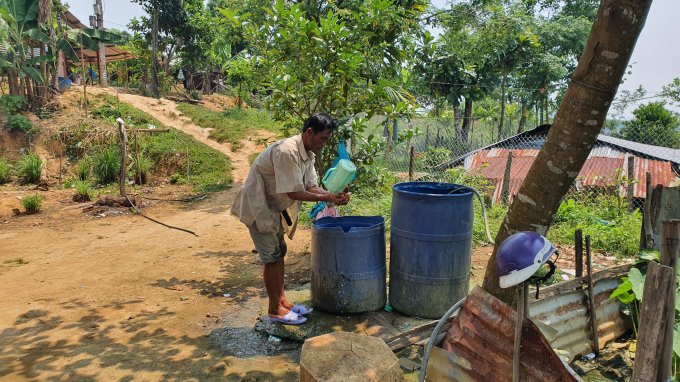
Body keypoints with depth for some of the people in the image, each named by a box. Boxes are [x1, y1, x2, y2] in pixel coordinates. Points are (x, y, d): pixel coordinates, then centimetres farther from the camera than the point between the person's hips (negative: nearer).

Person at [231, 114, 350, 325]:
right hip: (258, 206, -10)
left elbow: (311, 186, -1)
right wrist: (326, 198, -29)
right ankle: (275, 310, 9)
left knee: (279, 253, 14)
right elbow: (293, 192, -30)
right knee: (272, 257, -4)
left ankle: (281, 301, 26)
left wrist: (334, 195, -17)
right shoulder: (287, 152, -29)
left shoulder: (307, 154, 2)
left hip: (272, 206, 10)